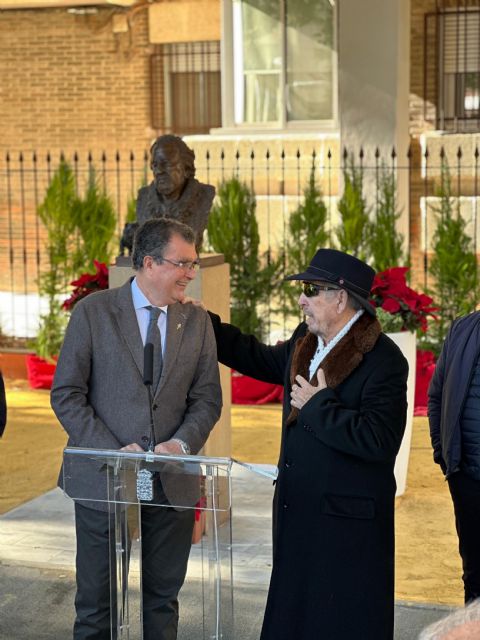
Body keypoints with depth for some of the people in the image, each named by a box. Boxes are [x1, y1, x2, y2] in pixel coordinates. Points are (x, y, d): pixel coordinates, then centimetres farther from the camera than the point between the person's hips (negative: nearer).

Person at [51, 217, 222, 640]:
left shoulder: (197, 321, 5)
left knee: (163, 596, 14)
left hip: (171, 481, 3)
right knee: (96, 601, 9)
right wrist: (113, 451, -15)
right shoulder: (93, 312, -5)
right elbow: (66, 394, -6)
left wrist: (181, 443, -13)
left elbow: (207, 398, 7)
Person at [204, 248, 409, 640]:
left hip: (347, 519, -8)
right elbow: (260, 359, 25)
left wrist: (319, 405, -20)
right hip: (298, 510, 8)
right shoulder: (304, 343, 7)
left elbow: (378, 441, -28)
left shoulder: (382, 359, -19)